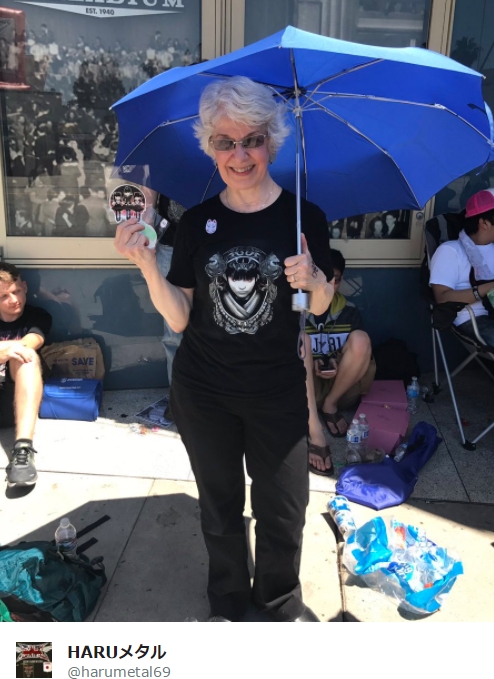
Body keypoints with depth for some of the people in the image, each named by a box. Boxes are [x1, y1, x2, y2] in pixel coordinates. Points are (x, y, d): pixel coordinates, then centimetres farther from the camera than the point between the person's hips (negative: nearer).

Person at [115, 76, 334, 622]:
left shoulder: (304, 217, -7)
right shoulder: (197, 222, -3)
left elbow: (321, 306, 2)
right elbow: (179, 317, -4)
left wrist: (313, 281, -20)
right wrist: (146, 265, -19)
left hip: (278, 392, -1)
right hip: (203, 391, 2)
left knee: (283, 510, 10)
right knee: (220, 506, 18)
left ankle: (280, 598, 41)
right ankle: (228, 601, 44)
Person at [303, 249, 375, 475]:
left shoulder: (350, 312, 1)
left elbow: (360, 353, 5)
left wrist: (340, 367, -17)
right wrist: (311, 366, -26)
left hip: (342, 387, 1)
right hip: (306, 387, -1)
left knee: (360, 339, -23)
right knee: (301, 339, -30)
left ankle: (330, 404, -7)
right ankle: (314, 430, -44)